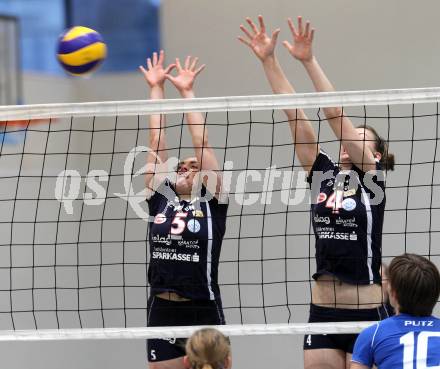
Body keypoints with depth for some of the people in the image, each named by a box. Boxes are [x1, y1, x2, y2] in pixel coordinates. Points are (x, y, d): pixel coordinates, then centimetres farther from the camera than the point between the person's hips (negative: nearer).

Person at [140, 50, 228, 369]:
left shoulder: (212, 203, 1)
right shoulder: (160, 199, 10)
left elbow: (201, 143, 0)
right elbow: (157, 144, 11)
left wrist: (187, 91, 3)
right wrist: (156, 88, 13)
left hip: (204, 314, -4)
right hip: (162, 313, 4)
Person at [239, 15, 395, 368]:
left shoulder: (372, 178, -2)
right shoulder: (323, 173, 9)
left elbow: (338, 116, -11)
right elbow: (294, 113, 4)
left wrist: (309, 61, -16)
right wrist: (268, 60, 0)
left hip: (368, 314, -5)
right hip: (323, 312, 5)